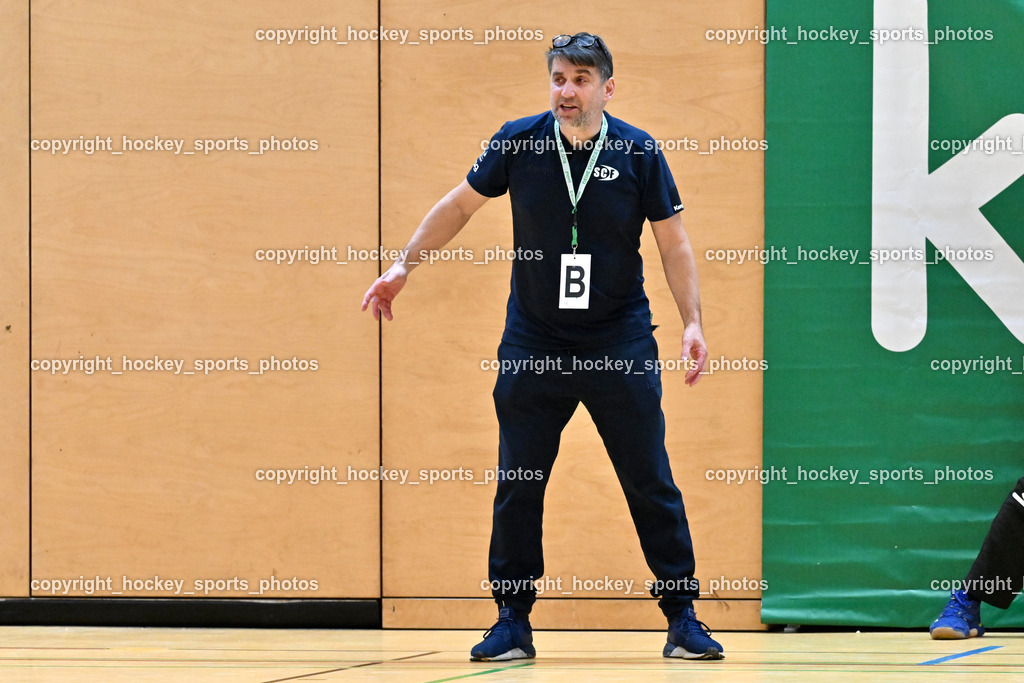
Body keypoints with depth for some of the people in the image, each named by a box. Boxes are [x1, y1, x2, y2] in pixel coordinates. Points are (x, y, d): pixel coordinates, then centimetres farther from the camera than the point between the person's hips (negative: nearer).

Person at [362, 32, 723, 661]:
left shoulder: (638, 152, -6)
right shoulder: (518, 142, -4)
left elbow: (673, 240, 0)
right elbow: (461, 205, 10)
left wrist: (693, 320, -8)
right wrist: (405, 265, 9)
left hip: (621, 345, -1)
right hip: (533, 344, 1)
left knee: (651, 484, 0)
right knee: (517, 486, 2)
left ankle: (683, 618, 9)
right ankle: (513, 622, 12)